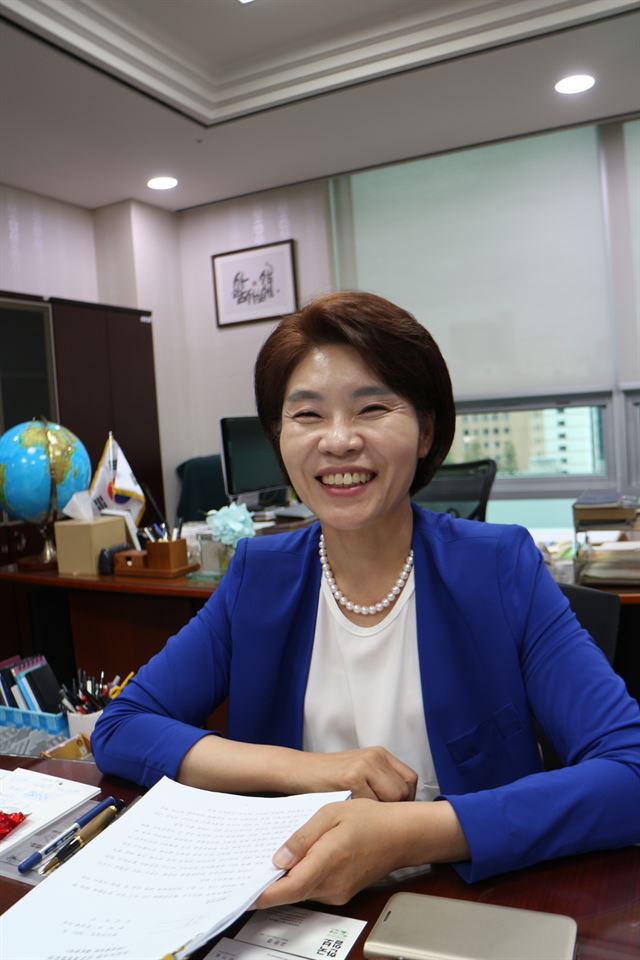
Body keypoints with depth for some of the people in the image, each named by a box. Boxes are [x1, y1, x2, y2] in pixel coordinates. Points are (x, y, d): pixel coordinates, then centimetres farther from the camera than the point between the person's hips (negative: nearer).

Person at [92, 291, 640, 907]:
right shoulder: (258, 578, -2)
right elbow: (118, 730, -3)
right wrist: (300, 768, -17)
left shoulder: (501, 570, -10)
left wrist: (404, 836, -30)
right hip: (290, 914, 2)